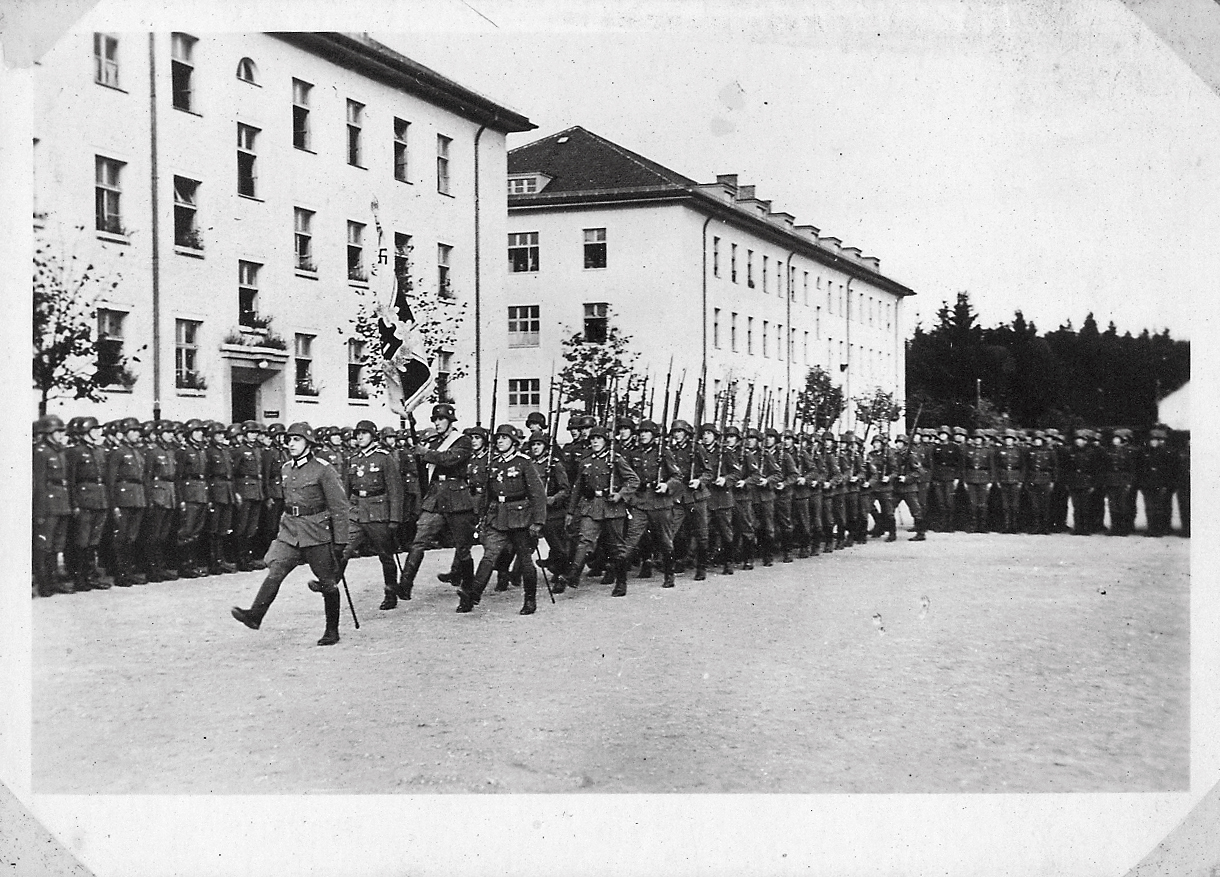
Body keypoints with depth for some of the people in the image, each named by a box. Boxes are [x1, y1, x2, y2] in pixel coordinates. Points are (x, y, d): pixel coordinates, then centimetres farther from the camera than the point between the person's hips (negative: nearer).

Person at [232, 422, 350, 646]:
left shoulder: (323, 469, -10)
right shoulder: (287, 468, 10)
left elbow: (339, 506, -10)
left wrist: (340, 539, -12)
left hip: (316, 532, -5)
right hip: (289, 531, 5)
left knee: (328, 582, 5)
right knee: (275, 571, -13)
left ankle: (332, 631, 14)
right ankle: (255, 615, -21)